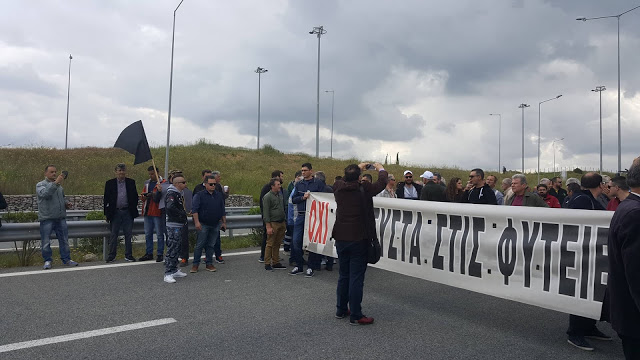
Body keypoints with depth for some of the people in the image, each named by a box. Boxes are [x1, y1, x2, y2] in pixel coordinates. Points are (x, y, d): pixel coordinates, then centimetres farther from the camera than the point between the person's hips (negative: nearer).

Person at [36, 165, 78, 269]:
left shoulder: (59, 186, 17)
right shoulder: (40, 185, -1)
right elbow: (44, 194, -23)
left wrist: (66, 203, 8)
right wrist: (56, 183, -32)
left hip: (61, 217, 5)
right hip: (47, 218, -5)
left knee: (64, 240, 6)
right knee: (46, 242, 2)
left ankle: (66, 259, 13)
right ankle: (47, 261, 14)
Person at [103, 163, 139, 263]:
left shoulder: (131, 182, 6)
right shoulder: (110, 183, 4)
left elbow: (135, 197, 8)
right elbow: (106, 199, 4)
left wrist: (134, 209, 0)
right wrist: (107, 214, 0)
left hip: (127, 212, 1)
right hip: (115, 212, -1)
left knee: (128, 235, 6)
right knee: (113, 235, 4)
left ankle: (128, 255, 14)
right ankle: (111, 255, 12)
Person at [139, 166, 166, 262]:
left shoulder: (163, 183, -6)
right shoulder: (147, 183, 16)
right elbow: (142, 196, 18)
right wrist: (144, 196, -4)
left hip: (157, 212, -7)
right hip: (147, 212, 7)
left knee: (159, 234, 0)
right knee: (147, 234, 12)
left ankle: (160, 254, 8)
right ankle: (149, 253, 21)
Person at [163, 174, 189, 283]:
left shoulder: (178, 193, 16)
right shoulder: (171, 194, -16)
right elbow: (170, 207, -31)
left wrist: (184, 213, 6)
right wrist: (182, 213, -20)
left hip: (179, 225, 10)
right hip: (173, 226, -10)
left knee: (176, 248, 16)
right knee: (172, 249, -8)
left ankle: (174, 270, 26)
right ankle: (168, 274, -5)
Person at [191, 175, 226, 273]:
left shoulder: (219, 195, 11)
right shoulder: (200, 195, -3)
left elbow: (222, 210, 16)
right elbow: (195, 209, -8)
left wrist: (224, 222, 13)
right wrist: (197, 222, -17)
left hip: (216, 225, 4)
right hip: (203, 224, -4)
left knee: (211, 245, 9)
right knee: (200, 245, -1)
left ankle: (209, 264, 17)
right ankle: (195, 264, 8)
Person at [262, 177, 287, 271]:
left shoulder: (280, 195, 15)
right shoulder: (267, 197, -8)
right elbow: (265, 213, -11)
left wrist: (285, 221, 17)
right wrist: (268, 226, -16)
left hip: (281, 223, 7)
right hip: (273, 223, -7)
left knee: (277, 244, 11)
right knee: (270, 244, -4)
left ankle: (276, 263, 18)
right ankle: (267, 264, 4)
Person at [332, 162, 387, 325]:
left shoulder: (338, 187, -2)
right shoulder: (364, 189, -13)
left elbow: (345, 179, 21)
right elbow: (382, 183, 1)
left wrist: (358, 168, 30)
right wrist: (380, 168, 19)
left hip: (341, 238, 5)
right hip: (358, 239, -5)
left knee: (343, 275, 17)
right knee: (356, 278, -1)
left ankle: (341, 310, 28)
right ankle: (355, 316, 4)